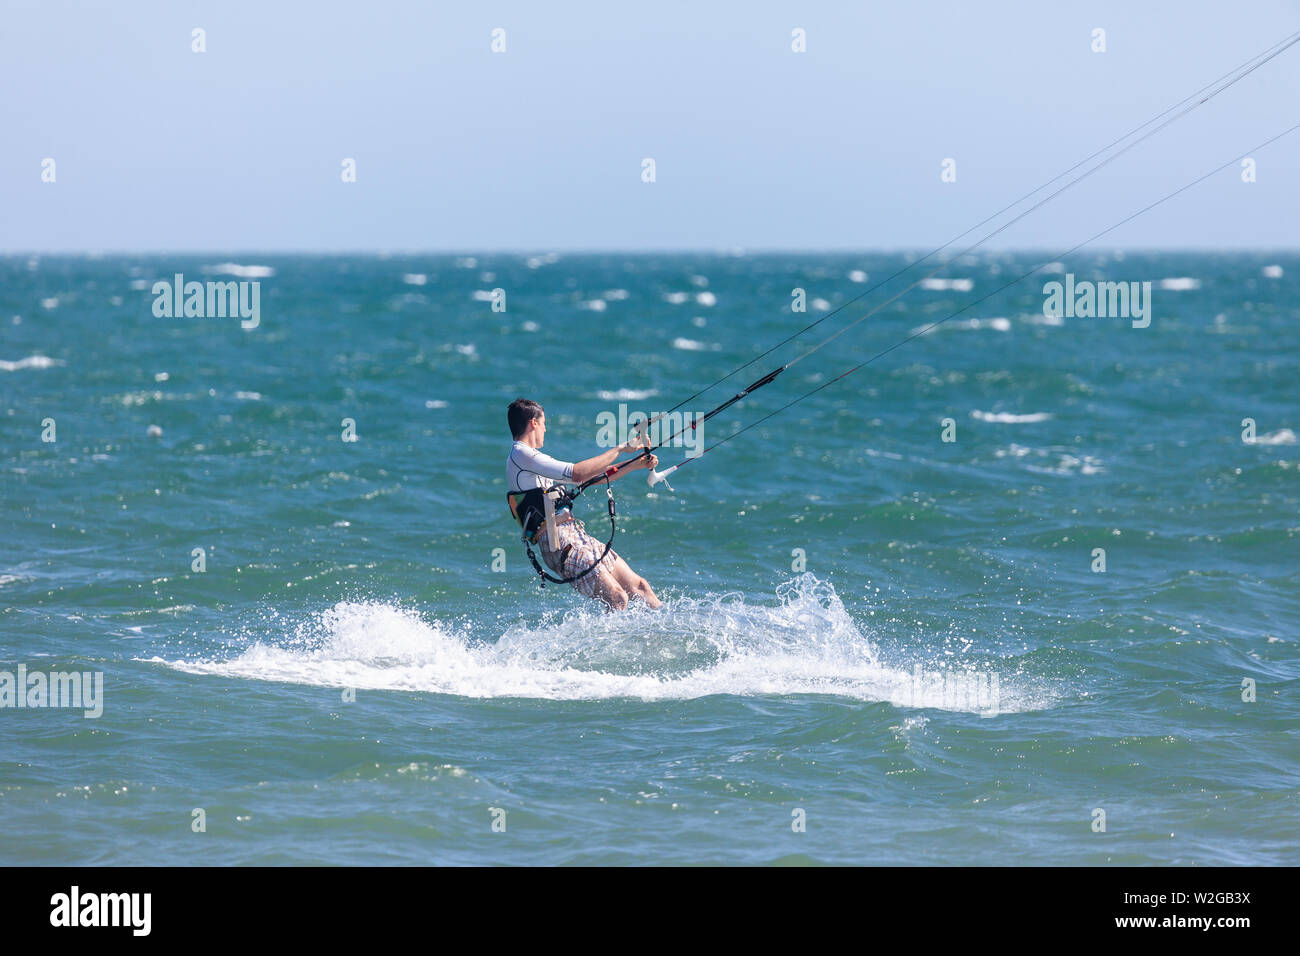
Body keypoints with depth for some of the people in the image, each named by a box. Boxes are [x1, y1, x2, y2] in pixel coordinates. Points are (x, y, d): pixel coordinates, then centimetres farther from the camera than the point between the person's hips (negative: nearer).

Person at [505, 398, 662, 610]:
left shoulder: (532, 459, 24)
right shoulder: (521, 456, -8)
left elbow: (594, 477, 28)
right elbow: (577, 474, -18)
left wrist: (637, 464, 23)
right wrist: (620, 449, -11)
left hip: (578, 537, 10)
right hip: (558, 541, -10)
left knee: (639, 587, 6)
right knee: (617, 599, -17)